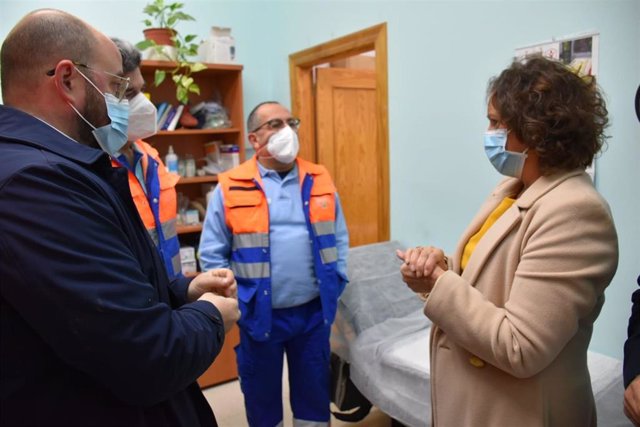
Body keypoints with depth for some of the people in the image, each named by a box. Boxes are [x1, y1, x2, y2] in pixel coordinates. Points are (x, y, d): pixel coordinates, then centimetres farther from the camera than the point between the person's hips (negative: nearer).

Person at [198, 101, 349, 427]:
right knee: (261, 394, 17)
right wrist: (234, 298, -7)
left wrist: (336, 282, 2)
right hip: (259, 314, -2)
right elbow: (212, 253, -2)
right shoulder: (230, 188, -7)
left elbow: (339, 237, 10)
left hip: (313, 310, 3)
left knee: (314, 390, 19)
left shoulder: (320, 181, 3)